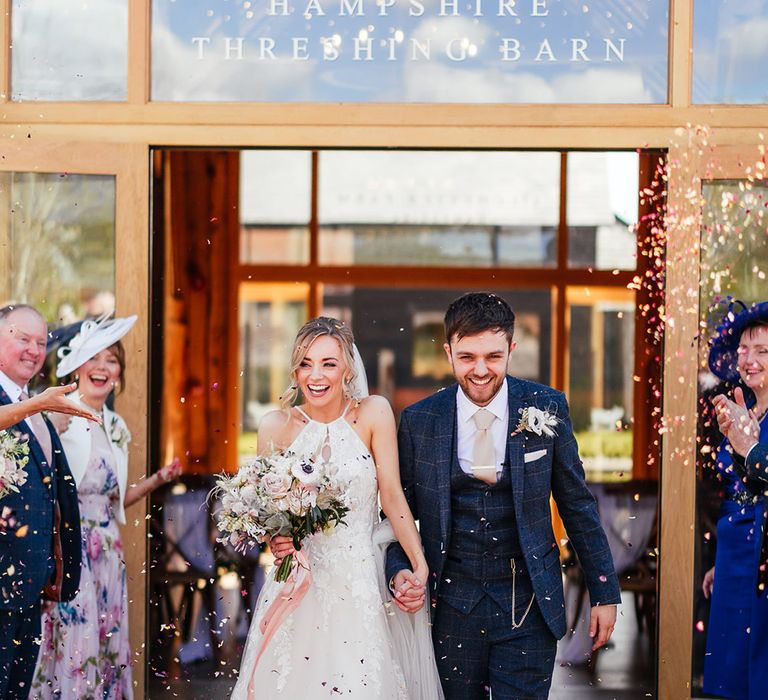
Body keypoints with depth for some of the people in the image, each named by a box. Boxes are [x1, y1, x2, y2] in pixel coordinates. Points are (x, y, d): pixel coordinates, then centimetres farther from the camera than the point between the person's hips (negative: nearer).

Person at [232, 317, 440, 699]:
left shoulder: (373, 413, -3)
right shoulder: (276, 426, 1)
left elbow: (392, 497, -4)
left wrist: (420, 567, -11)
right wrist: (274, 540, -13)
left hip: (358, 585, -1)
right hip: (295, 585, 1)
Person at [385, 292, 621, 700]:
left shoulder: (546, 409, -4)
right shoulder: (419, 421, -1)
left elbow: (577, 504, 3)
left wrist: (604, 592, 5)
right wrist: (399, 571, -11)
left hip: (528, 605, -1)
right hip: (452, 603, 1)